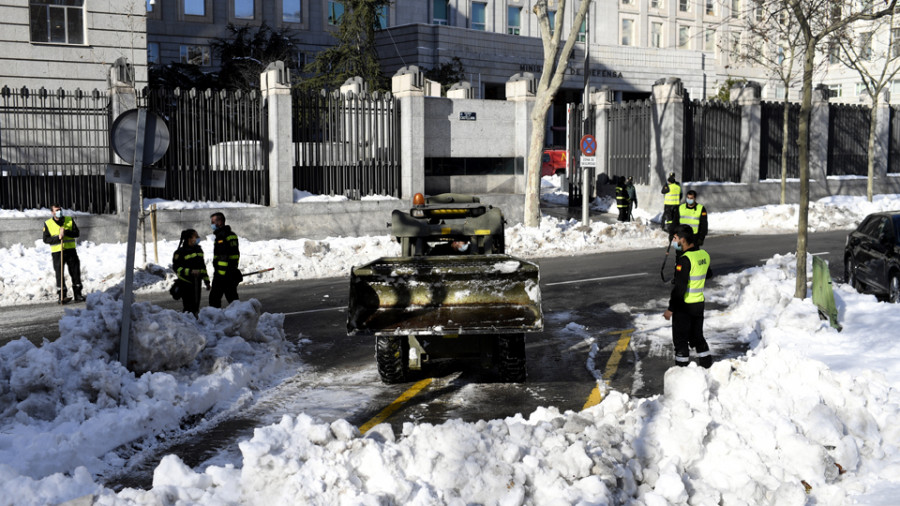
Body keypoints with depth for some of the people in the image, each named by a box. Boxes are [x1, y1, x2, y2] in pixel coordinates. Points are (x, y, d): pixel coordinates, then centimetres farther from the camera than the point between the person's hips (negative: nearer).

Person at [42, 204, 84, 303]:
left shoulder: (70, 220, 7)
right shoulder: (48, 224, 3)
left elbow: (77, 233, -1)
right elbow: (46, 239, -1)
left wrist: (65, 232, -17)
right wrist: (57, 238, -16)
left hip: (70, 250, 2)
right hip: (57, 252, -2)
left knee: (75, 273, 3)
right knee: (59, 275, -4)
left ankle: (78, 294, 12)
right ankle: (61, 296, 1)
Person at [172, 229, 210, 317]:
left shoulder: (198, 249, 13)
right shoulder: (180, 252, -9)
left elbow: (202, 266, 20)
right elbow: (176, 268, -13)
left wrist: (206, 280, 18)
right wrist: (190, 271, -24)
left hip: (196, 283, 7)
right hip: (185, 283, -7)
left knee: (195, 307, 10)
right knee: (188, 308, -9)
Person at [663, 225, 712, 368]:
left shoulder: (685, 260, -22)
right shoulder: (704, 255, 2)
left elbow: (680, 288, -22)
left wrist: (670, 309, -16)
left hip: (684, 306, -8)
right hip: (699, 303, 8)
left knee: (680, 339, 5)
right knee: (697, 336, 20)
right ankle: (707, 366, 26)